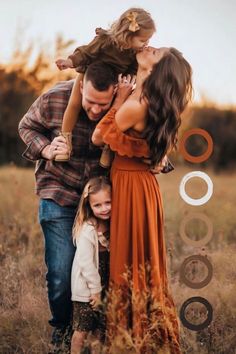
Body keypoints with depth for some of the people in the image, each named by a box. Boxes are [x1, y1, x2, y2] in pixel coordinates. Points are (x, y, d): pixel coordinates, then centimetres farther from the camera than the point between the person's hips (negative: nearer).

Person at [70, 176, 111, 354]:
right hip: (87, 290, -7)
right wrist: (95, 290, -16)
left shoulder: (111, 226, 3)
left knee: (103, 329, 15)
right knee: (82, 331, -1)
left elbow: (111, 261, 8)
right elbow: (86, 263, -21)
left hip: (104, 288, 7)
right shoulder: (87, 230, -21)